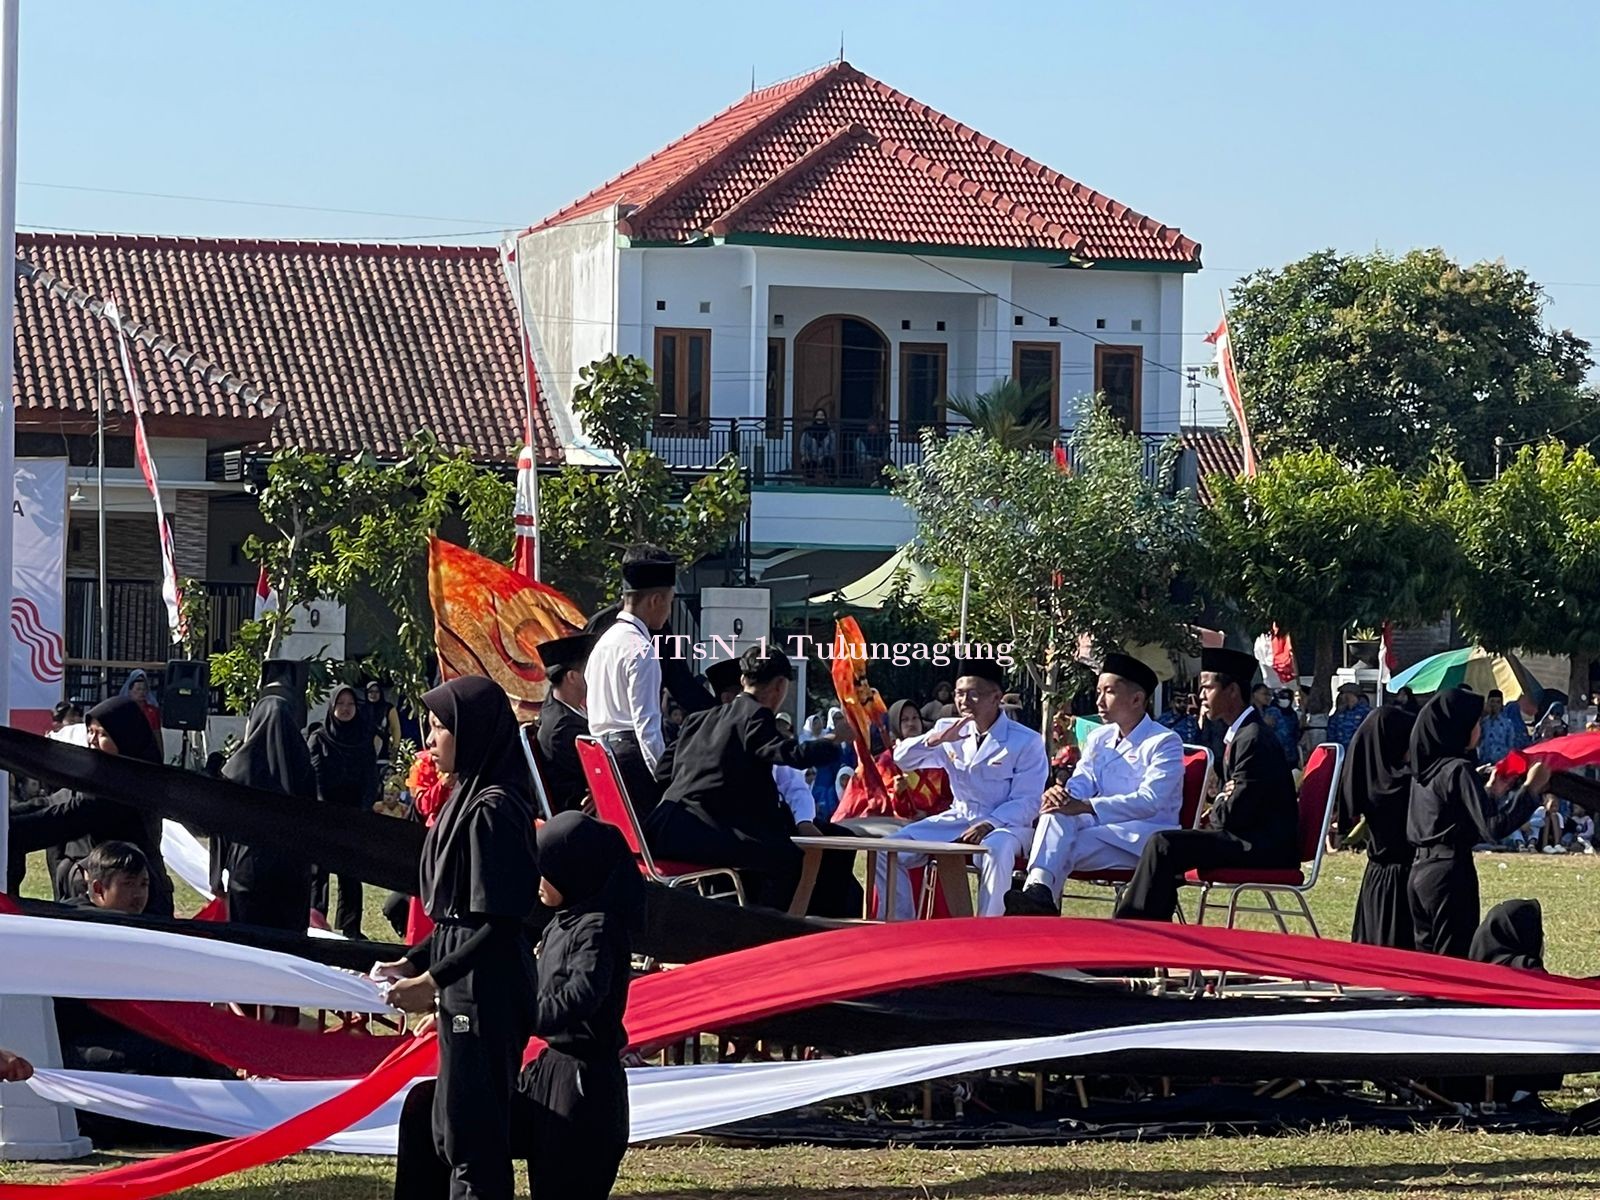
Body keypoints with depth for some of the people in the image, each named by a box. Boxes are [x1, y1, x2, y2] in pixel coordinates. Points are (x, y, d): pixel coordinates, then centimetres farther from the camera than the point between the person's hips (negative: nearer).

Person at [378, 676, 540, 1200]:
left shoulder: (491, 809, -17)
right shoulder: (471, 797, 12)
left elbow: (497, 923, -20)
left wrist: (431, 981, -17)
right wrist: (410, 962, 12)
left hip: (484, 996, -10)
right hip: (466, 993, 10)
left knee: (472, 1137, -5)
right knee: (449, 1133, 15)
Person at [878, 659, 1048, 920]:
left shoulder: (1027, 742, -6)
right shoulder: (950, 730, 8)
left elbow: (1026, 803, -10)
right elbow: (902, 759, 6)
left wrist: (989, 824, -27)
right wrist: (936, 740, -14)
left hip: (1005, 823, -5)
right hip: (957, 818, 5)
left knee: (996, 850, -41)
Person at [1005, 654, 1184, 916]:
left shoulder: (1165, 742, -4)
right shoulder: (1098, 739, 19)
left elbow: (1149, 801, -17)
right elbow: (1080, 785, 11)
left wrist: (1084, 806, -27)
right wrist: (1060, 795, -18)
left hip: (1146, 837, -5)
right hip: (1100, 827, 5)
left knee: (1069, 847, -32)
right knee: (1057, 813, -28)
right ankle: (1038, 890, -49)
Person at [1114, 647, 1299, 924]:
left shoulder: (1254, 740, -16)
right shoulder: (1238, 734, 16)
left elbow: (1235, 814, -19)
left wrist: (1218, 806, 2)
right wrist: (1221, 805, 1)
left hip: (1263, 847, -11)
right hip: (1250, 840, 11)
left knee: (1163, 845, -20)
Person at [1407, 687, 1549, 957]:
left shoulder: (1424, 768, 10)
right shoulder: (1458, 770, -14)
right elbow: (1493, 828, -22)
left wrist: (1490, 792, 23)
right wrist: (1530, 788, -17)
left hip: (1421, 872, 9)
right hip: (1451, 873, -8)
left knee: (1426, 956, 13)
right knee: (1455, 957, -5)